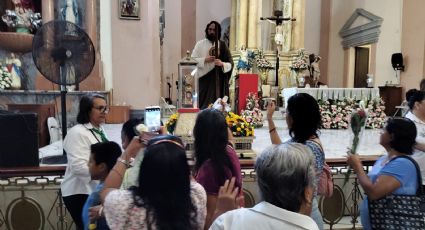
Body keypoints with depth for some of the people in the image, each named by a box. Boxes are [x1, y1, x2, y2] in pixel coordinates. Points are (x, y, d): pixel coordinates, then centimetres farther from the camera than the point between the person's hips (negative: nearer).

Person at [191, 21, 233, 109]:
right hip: (204, 79, 0)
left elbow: (230, 64, 3)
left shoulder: (222, 45, 7)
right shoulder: (200, 44, 6)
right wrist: (205, 60, -15)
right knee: (204, 104, -4)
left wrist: (222, 64, -17)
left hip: (218, 80, 1)